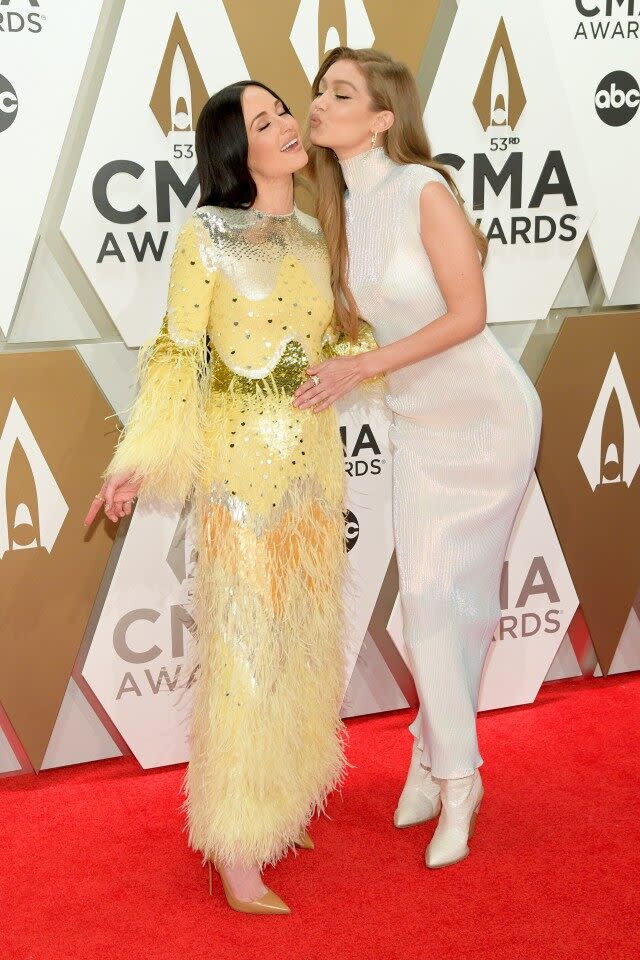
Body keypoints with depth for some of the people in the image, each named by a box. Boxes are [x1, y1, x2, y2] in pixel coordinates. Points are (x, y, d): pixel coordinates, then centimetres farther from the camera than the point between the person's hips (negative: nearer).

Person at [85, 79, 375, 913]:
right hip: (245, 459, -6)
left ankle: (280, 803, 29)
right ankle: (236, 852, 7)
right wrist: (139, 462, -14)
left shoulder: (312, 235, 11)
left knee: (301, 638, 13)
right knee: (245, 644, -3)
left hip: (315, 455, 7)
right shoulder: (209, 235, -8)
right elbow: (178, 354, -8)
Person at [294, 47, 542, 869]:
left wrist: (362, 367, -20)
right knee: (426, 596, 6)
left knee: (451, 595, -2)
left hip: (488, 415, -6)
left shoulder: (424, 190, -18)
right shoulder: (344, 209, 3)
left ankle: (441, 762, 16)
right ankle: (449, 769, 22)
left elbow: (468, 315, -20)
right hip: (419, 423, 6)